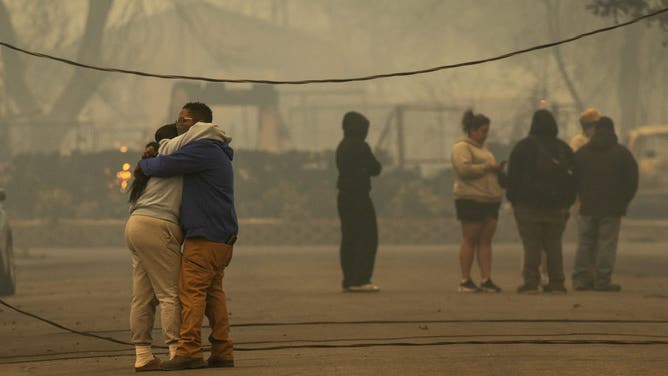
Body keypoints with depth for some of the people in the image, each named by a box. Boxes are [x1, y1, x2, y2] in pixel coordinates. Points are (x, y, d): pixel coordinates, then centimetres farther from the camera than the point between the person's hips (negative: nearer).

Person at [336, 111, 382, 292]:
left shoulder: (342, 146, 14)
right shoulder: (360, 146, -13)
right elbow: (375, 169, -8)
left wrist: (364, 170, 5)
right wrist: (374, 166, 13)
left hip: (344, 197, 9)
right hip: (359, 197, -9)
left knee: (348, 239, 10)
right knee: (367, 238, -6)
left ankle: (348, 281, 10)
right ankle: (360, 280, -12)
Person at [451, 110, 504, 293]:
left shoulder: (482, 147, 23)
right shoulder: (462, 147, -6)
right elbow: (464, 168, -20)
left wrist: (497, 169, 12)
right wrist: (487, 167, -16)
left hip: (490, 200, 8)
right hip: (471, 200, -8)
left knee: (486, 240, 3)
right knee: (470, 240, -4)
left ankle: (486, 280, 1)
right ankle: (465, 281, -1)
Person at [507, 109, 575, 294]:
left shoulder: (523, 146, -5)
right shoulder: (563, 148, 8)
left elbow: (513, 176, -5)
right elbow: (572, 177, 11)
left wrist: (513, 198, 3)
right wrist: (567, 202, 15)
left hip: (528, 204, -4)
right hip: (557, 206, 4)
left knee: (531, 244, -3)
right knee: (554, 244, 8)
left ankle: (531, 281, -7)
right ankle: (556, 282, 5)